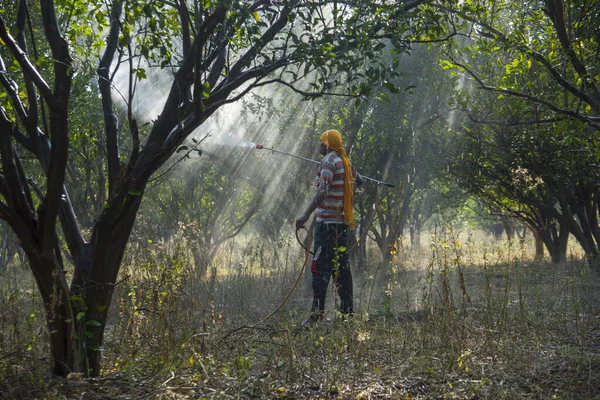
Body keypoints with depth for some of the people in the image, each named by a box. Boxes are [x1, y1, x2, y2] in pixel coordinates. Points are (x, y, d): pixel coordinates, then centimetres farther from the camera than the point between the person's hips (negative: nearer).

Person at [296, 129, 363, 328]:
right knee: (341, 265, 12)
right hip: (343, 221, 9)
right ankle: (347, 309, 16)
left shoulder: (329, 161, -12)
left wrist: (306, 214, -32)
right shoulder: (345, 162, 14)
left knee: (321, 266, -9)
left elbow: (323, 191, -25)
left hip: (327, 221, -9)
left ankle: (317, 312, -11)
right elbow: (359, 181, 31)